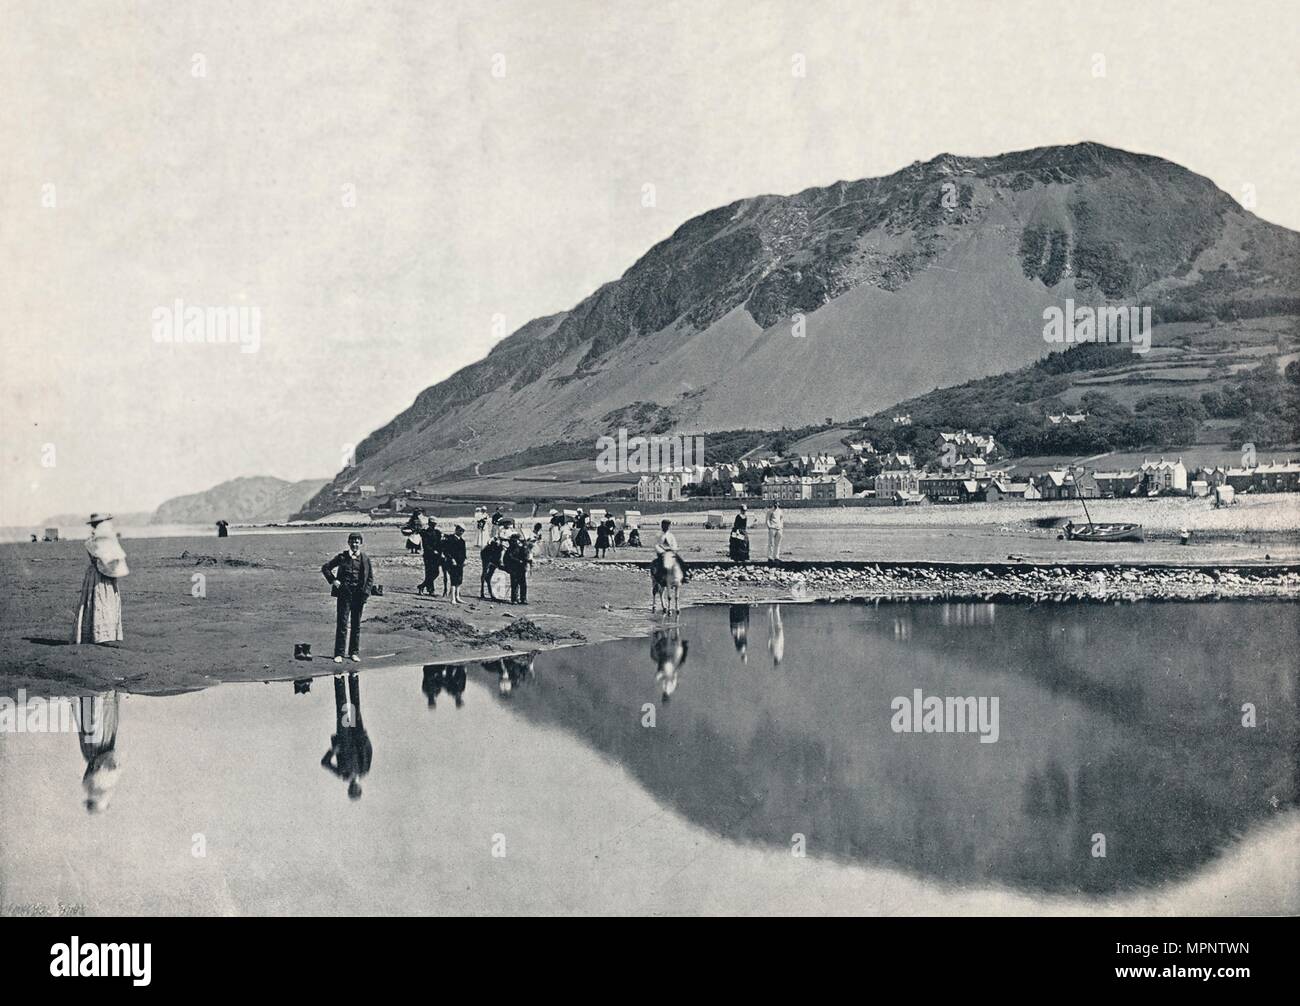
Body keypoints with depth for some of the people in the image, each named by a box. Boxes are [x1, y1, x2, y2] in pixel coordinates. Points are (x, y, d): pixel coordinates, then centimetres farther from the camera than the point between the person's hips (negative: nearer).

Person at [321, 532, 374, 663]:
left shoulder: (365, 558, 6)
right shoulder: (342, 557, 4)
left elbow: (370, 577, 9)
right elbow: (325, 568, 11)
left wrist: (366, 592, -4)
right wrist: (333, 580, -2)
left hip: (358, 595, 1)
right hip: (344, 593, -1)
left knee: (356, 624, 7)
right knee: (342, 623, -5)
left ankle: (354, 652, 17)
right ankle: (339, 653, -2)